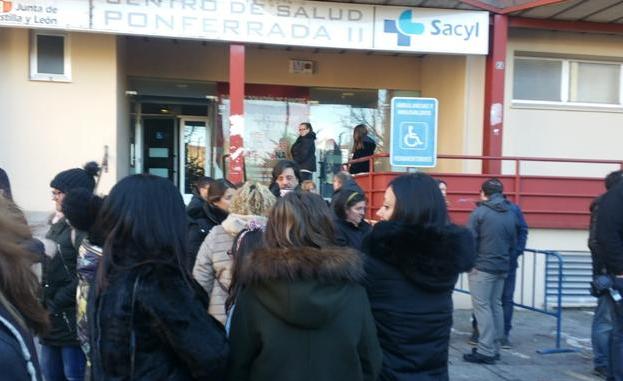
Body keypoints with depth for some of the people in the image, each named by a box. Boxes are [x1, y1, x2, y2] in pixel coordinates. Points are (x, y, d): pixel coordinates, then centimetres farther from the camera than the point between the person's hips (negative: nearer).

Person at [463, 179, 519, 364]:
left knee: (482, 307, -3)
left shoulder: (479, 212, -10)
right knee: (496, 306, 14)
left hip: (482, 266, -6)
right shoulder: (511, 214, 8)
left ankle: (486, 351, -4)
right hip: (502, 267, 6)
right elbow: (513, 243, 11)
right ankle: (494, 347, 19)